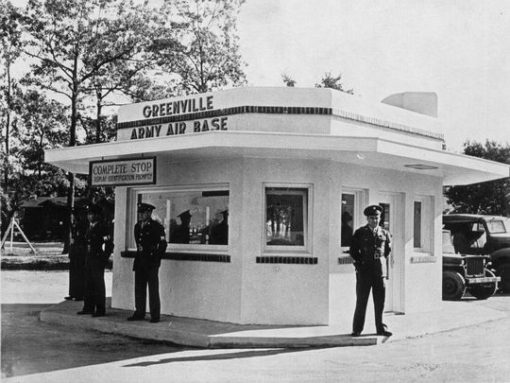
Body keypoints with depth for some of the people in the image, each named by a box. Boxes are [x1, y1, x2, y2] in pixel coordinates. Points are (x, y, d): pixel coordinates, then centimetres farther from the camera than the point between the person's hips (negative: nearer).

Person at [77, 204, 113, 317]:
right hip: (89, 258, 8)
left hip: (98, 259, -8)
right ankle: (88, 307, 19)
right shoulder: (89, 227, 12)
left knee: (98, 284, -2)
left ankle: (100, 309, 5)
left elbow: (109, 244, -14)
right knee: (88, 284, 11)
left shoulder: (102, 227, -12)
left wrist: (104, 258, -13)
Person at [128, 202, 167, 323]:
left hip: (151, 262, -7)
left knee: (153, 289, -3)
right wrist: (139, 256, 14)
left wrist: (156, 259, -8)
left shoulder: (157, 227, -7)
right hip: (139, 261, 7)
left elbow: (163, 244, -7)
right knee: (139, 288, 9)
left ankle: (155, 316, 2)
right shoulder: (137, 226, 14)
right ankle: (139, 313, 17)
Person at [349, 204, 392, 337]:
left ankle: (381, 328, 13)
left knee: (380, 302, 4)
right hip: (364, 271, -2)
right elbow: (353, 250, 6)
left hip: (380, 271, 2)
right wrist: (361, 262, 2)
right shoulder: (360, 233, 2)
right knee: (361, 301, 1)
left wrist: (381, 260, 14)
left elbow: (388, 250, 23)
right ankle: (357, 329, 7)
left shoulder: (385, 234, 8)